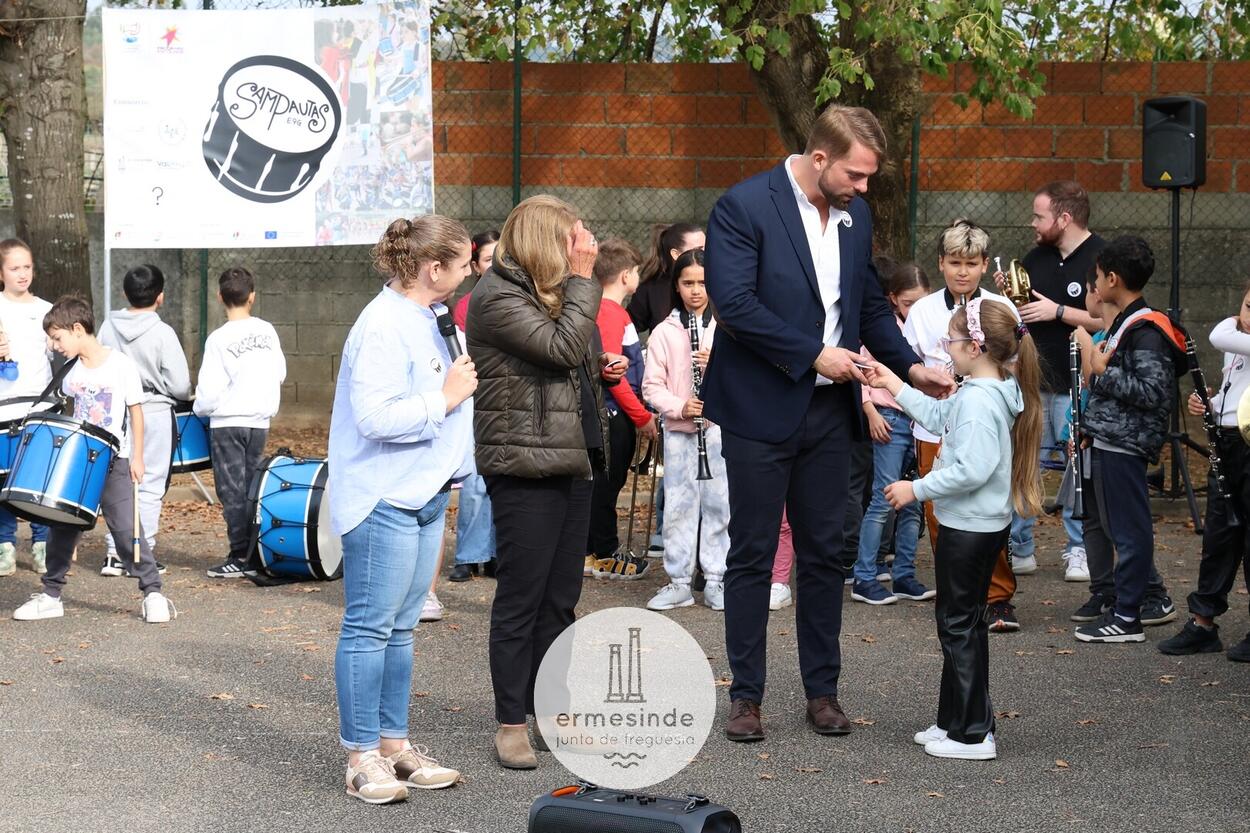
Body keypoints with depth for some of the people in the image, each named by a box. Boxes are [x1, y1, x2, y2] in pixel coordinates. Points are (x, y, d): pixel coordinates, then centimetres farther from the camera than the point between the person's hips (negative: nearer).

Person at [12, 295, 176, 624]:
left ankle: (153, 592, 1)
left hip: (114, 462, -6)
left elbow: (136, 410, -5)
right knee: (61, 527, 7)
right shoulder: (72, 373, 6)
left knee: (127, 529, -8)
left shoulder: (121, 365, -9)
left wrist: (137, 456, -6)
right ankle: (51, 596, 17)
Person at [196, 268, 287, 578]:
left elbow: (209, 390, -14)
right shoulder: (267, 331, 0)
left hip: (228, 423, -5)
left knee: (233, 493, 1)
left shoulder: (219, 339, -14)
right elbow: (280, 374, 7)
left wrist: (201, 409, 5)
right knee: (252, 490, 12)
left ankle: (240, 558, 0)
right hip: (260, 421, 5)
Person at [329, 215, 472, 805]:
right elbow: (376, 416, -26)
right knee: (370, 627, -3)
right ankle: (361, 757, 2)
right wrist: (445, 398, -17)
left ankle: (393, 744, 20)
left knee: (400, 627, 14)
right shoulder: (384, 327, -18)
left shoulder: (427, 319, 14)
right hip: (382, 500, -10)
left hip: (424, 496, 10)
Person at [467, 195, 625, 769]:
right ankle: (511, 724, 6)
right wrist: (582, 279, -15)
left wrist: (602, 367, 7)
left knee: (560, 598, 13)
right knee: (521, 598, -2)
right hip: (524, 467, -9)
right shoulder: (496, 297, -12)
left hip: (571, 460, 9)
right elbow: (562, 347, -22)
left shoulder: (552, 291, 16)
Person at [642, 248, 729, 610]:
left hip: (722, 423, -1)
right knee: (678, 504, 3)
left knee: (719, 503, 1)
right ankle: (679, 583, 10)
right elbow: (652, 385, 3)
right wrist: (680, 406, -14)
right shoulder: (664, 332, 5)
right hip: (678, 429, 1)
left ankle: (717, 582, 8)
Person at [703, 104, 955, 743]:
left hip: (828, 410, 6)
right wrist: (814, 355, -18)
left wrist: (910, 365, 4)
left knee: (823, 553, 10)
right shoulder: (743, 207, -12)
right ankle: (746, 696, 11)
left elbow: (870, 302, 18)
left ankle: (822, 690, 20)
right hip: (761, 409, -6)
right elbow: (735, 304, -20)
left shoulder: (855, 214, 9)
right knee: (752, 556, 2)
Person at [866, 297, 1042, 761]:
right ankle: (956, 721, 27)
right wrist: (893, 385, 23)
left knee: (959, 626, -2)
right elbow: (938, 418, 22)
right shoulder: (997, 391, 9)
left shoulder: (978, 400, -23)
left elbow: (972, 469, -29)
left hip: (968, 528, -10)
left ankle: (972, 735, 2)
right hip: (986, 525, 10)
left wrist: (917, 489, -20)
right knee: (966, 623, 17)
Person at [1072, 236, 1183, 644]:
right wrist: (1098, 365, 12)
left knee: (1128, 529, -3)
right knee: (1123, 526, 17)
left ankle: (1126, 617, 2)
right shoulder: (1126, 323, 14)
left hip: (1123, 445, -10)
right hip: (1111, 440, 10)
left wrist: (1105, 371, -18)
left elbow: (1151, 392, -24)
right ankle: (1152, 599, 27)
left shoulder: (1145, 330, -17)